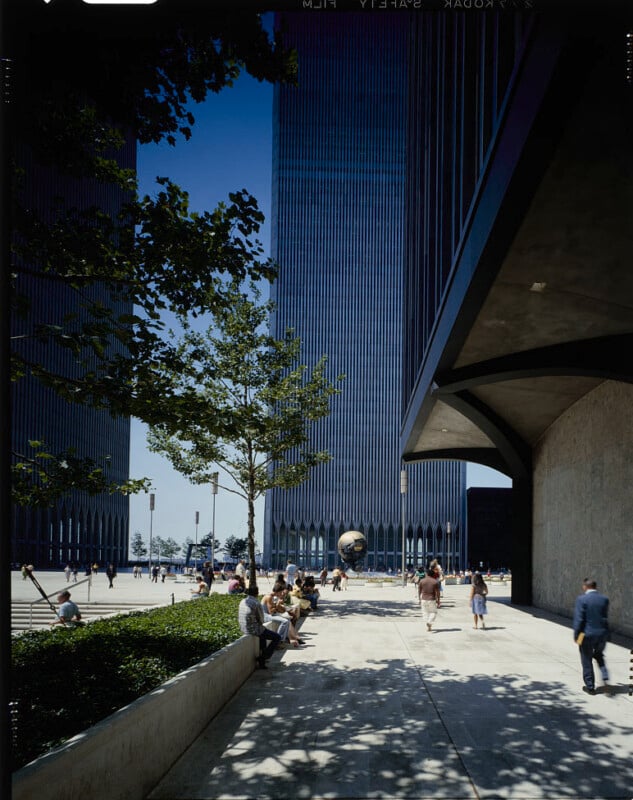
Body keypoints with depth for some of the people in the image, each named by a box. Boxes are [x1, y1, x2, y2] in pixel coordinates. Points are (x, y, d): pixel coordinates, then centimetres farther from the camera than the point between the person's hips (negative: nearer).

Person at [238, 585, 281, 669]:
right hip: (254, 630, -8)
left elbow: (239, 618, 11)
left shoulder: (242, 602, 2)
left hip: (243, 629, 8)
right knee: (277, 637, 6)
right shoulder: (256, 604, -20)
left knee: (263, 634, 37)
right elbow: (261, 620, -11)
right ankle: (263, 657, 9)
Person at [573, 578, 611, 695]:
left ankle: (590, 687, 18)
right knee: (599, 656, 25)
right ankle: (606, 679, 8)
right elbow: (606, 617, 8)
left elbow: (578, 619, -14)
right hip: (602, 633, 4)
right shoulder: (604, 599, 0)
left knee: (587, 661, 10)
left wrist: (576, 635, -6)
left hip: (587, 634, -4)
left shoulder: (581, 599, -13)